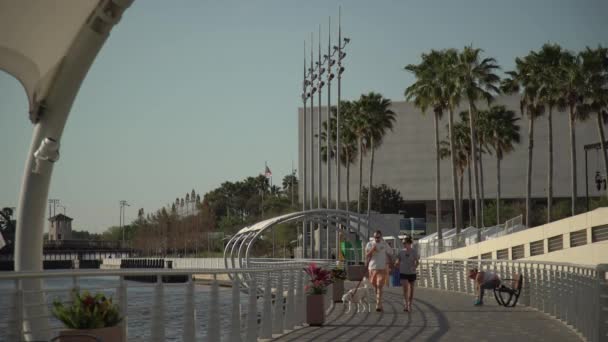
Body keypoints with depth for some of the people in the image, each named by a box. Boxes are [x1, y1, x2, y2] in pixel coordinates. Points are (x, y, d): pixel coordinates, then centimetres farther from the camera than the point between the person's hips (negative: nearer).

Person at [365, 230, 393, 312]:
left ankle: (378, 305, -20)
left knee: (379, 287, -13)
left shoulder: (385, 244, 3)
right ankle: (379, 303, 25)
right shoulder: (369, 244, 4)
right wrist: (372, 250, -19)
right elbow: (367, 256, -2)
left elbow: (389, 256, 9)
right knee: (375, 287, 11)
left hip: (382, 268, -2)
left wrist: (391, 267, 6)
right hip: (372, 268, 2)